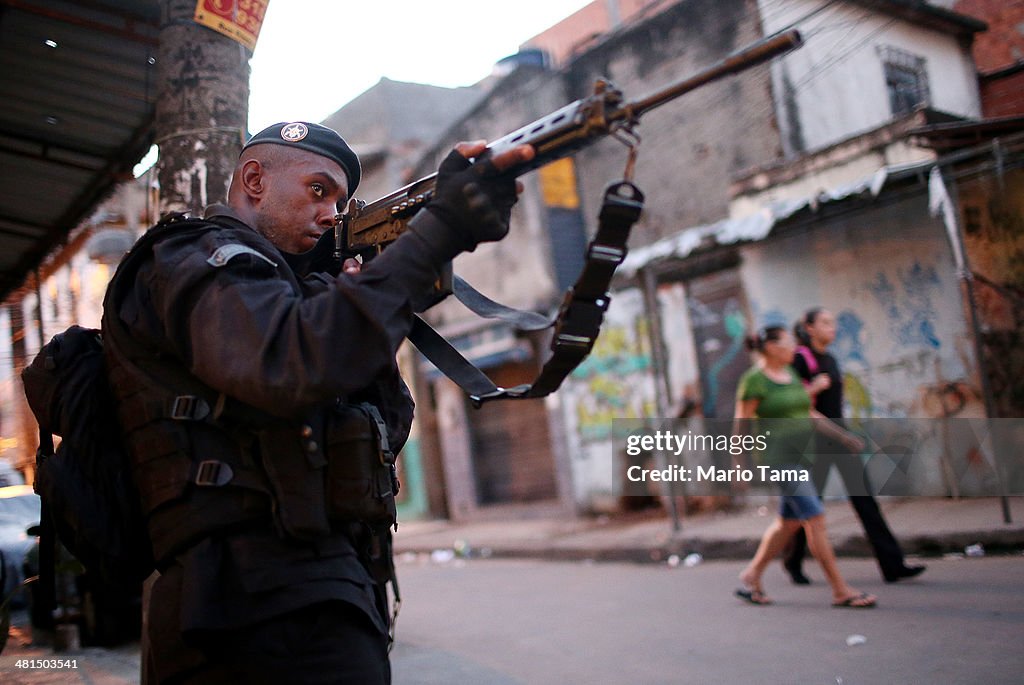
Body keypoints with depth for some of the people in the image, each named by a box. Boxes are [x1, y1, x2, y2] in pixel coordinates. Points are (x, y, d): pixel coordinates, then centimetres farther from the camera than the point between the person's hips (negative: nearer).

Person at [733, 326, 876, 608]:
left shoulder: (790, 373, 13)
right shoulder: (753, 379, -11)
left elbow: (808, 413, 17)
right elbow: (742, 424, -9)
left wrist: (843, 436, 11)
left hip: (803, 455, 9)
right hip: (780, 457, -9)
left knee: (788, 523, 14)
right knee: (815, 519, -10)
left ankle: (751, 576, 27)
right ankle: (841, 591, -3)